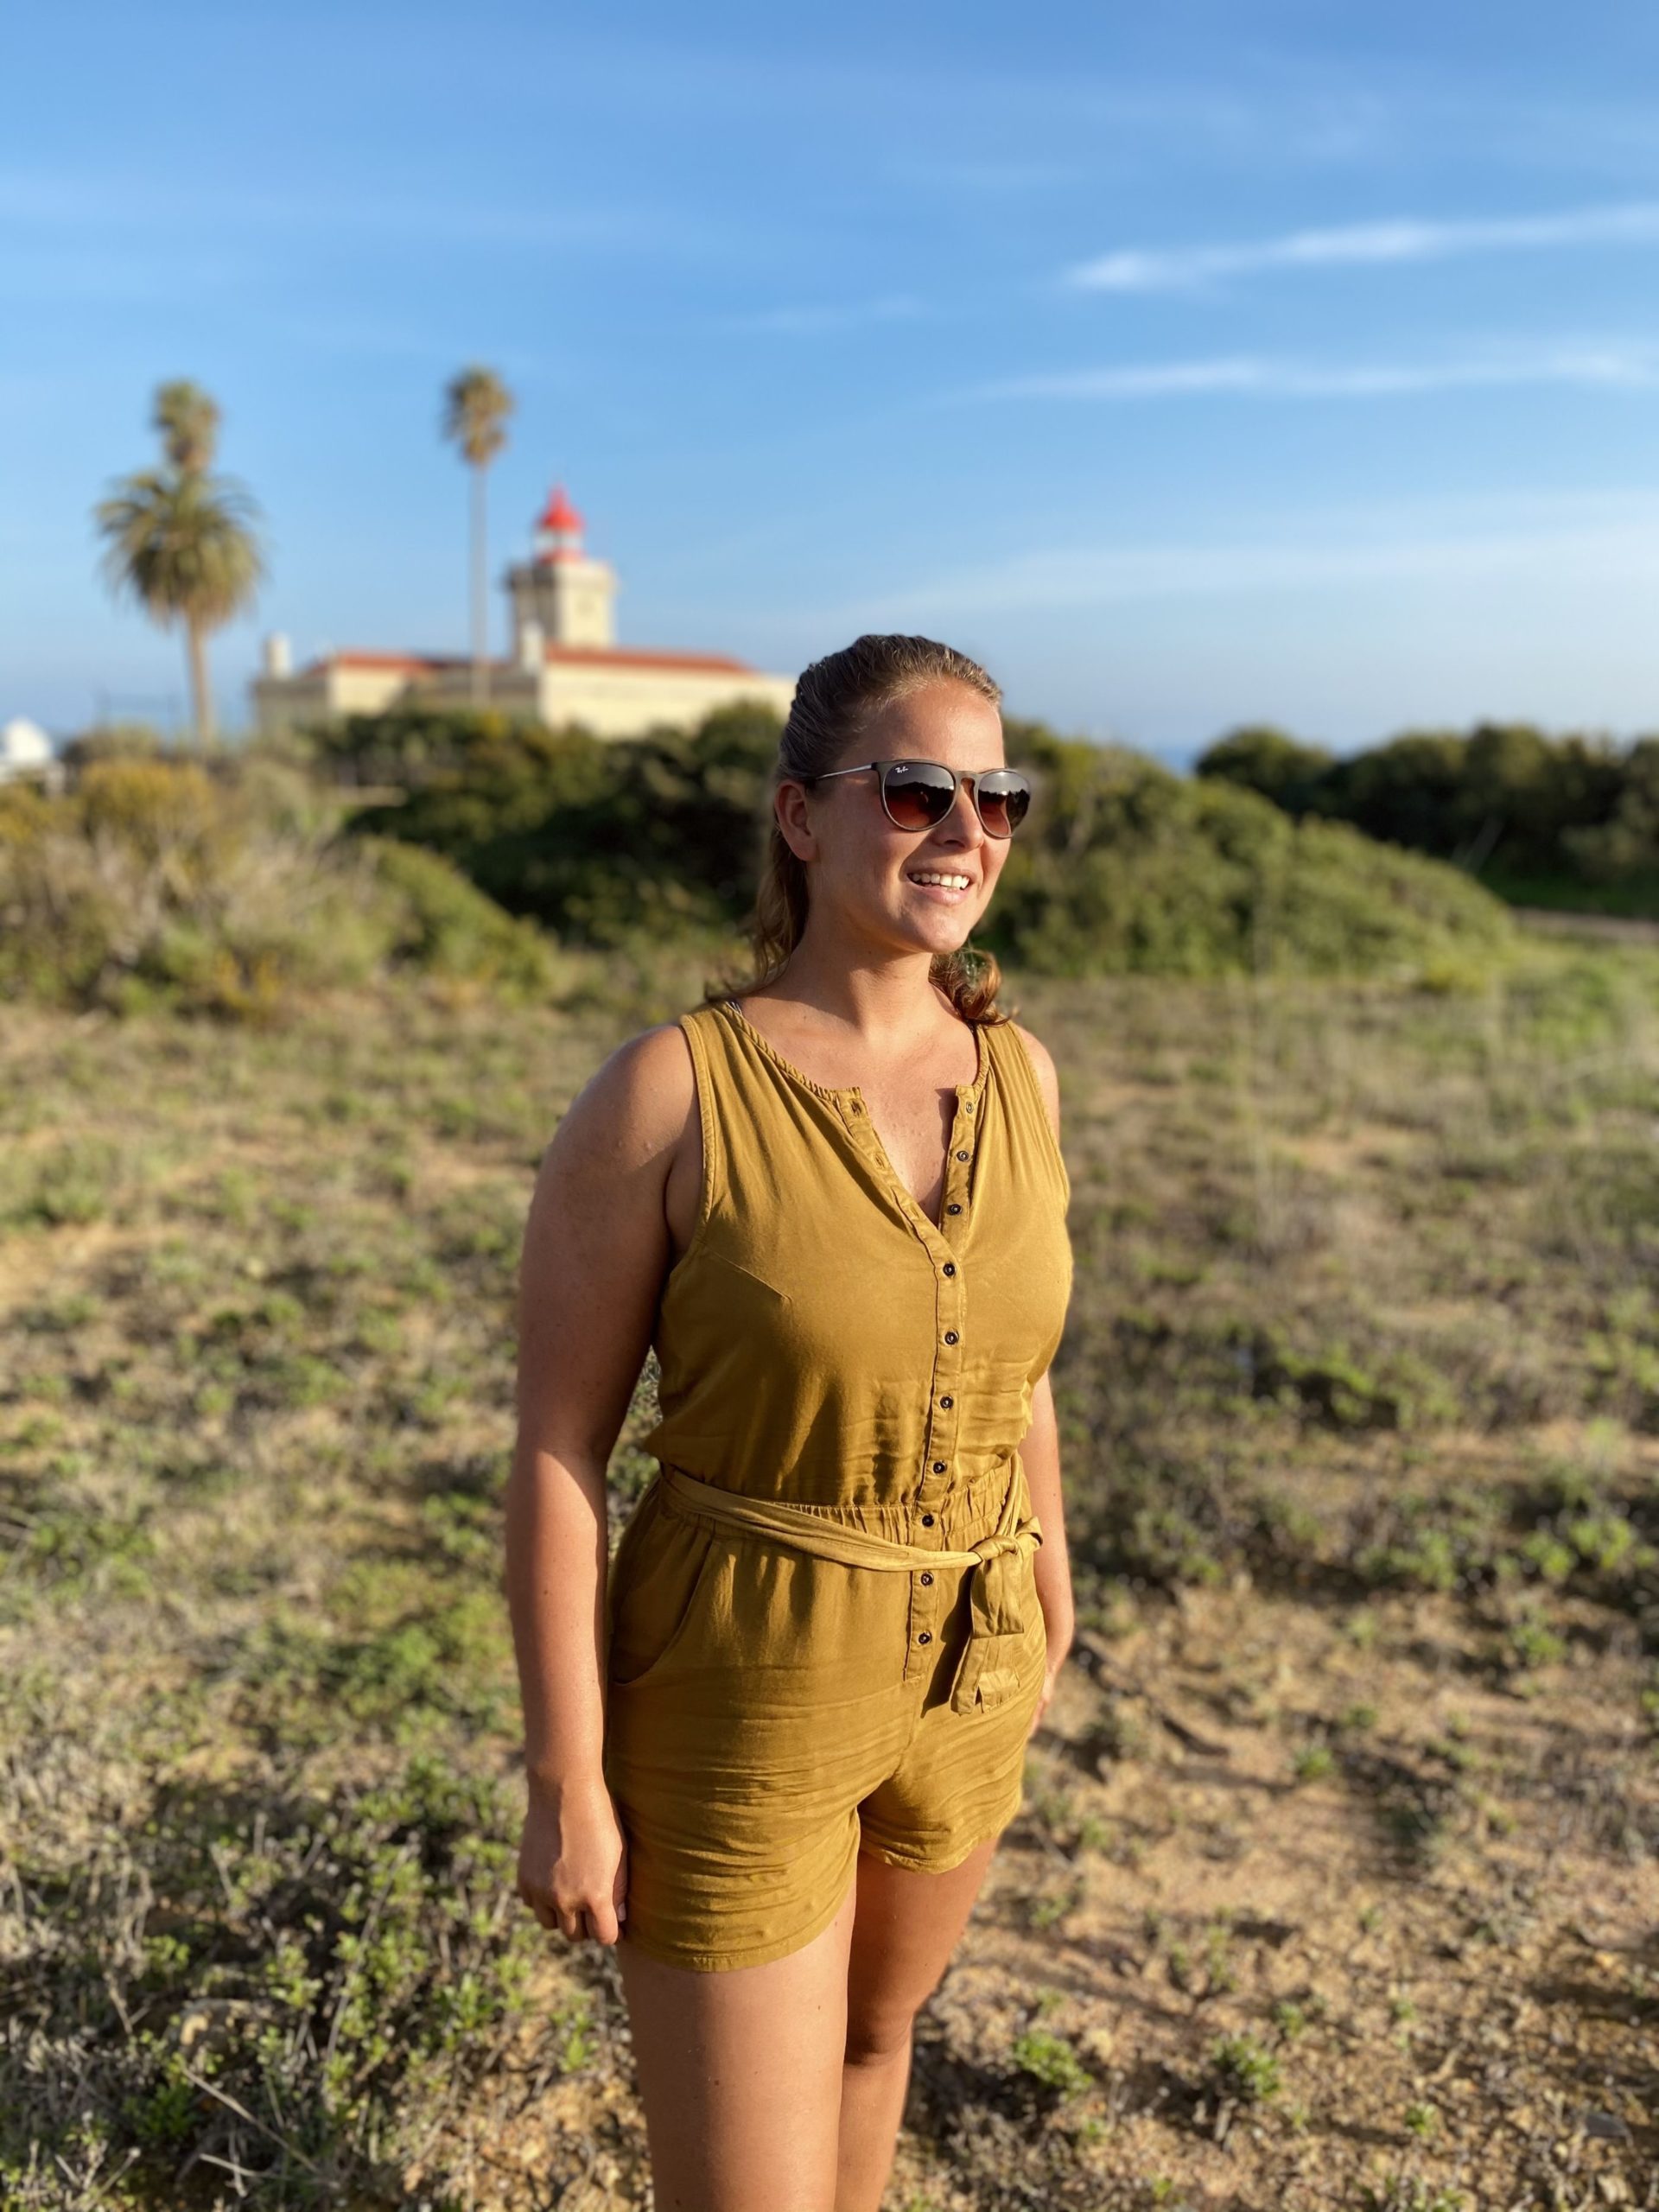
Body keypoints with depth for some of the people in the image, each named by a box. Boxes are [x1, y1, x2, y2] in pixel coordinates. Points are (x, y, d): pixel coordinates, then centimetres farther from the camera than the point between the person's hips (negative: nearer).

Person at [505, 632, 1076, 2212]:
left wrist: (1047, 1598, 17)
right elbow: (556, 1446, -16)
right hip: (736, 1701, -5)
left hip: (960, 1676, 5)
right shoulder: (666, 1091, -21)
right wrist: (565, 1786, -13)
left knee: (871, 2028, 30)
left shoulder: (1017, 1073, -5)